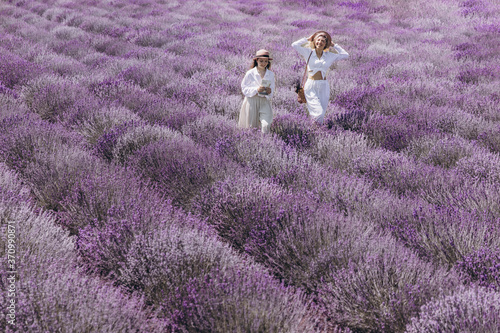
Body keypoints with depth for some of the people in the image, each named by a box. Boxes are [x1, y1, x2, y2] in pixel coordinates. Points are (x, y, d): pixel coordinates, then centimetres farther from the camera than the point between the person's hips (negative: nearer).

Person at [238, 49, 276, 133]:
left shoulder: (270, 74, 5)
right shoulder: (250, 73, -5)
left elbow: (272, 92, 10)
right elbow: (244, 89, -5)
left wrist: (269, 92, -15)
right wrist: (256, 89, -19)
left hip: (264, 101, 2)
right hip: (252, 101, -2)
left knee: (266, 125, -16)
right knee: (251, 126, 3)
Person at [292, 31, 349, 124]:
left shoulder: (329, 56, 11)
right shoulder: (309, 53, 4)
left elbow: (345, 55, 16)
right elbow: (294, 45, -4)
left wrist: (334, 45, 16)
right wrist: (307, 39, 6)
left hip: (324, 87, 3)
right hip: (311, 86, -3)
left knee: (321, 115, 3)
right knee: (318, 113, -16)